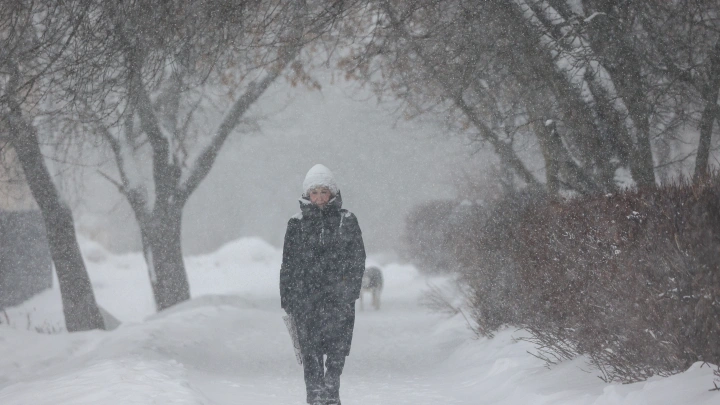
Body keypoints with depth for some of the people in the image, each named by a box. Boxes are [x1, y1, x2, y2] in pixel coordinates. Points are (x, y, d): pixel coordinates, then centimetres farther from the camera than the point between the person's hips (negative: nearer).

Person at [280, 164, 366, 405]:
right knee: (310, 350, -1)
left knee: (337, 347, -9)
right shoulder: (297, 225, 9)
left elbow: (358, 260, 7)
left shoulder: (347, 222, 7)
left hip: (338, 297, -1)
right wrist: (287, 299, 6)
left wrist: (350, 290, -3)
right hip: (306, 297, 1)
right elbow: (288, 265, 12)